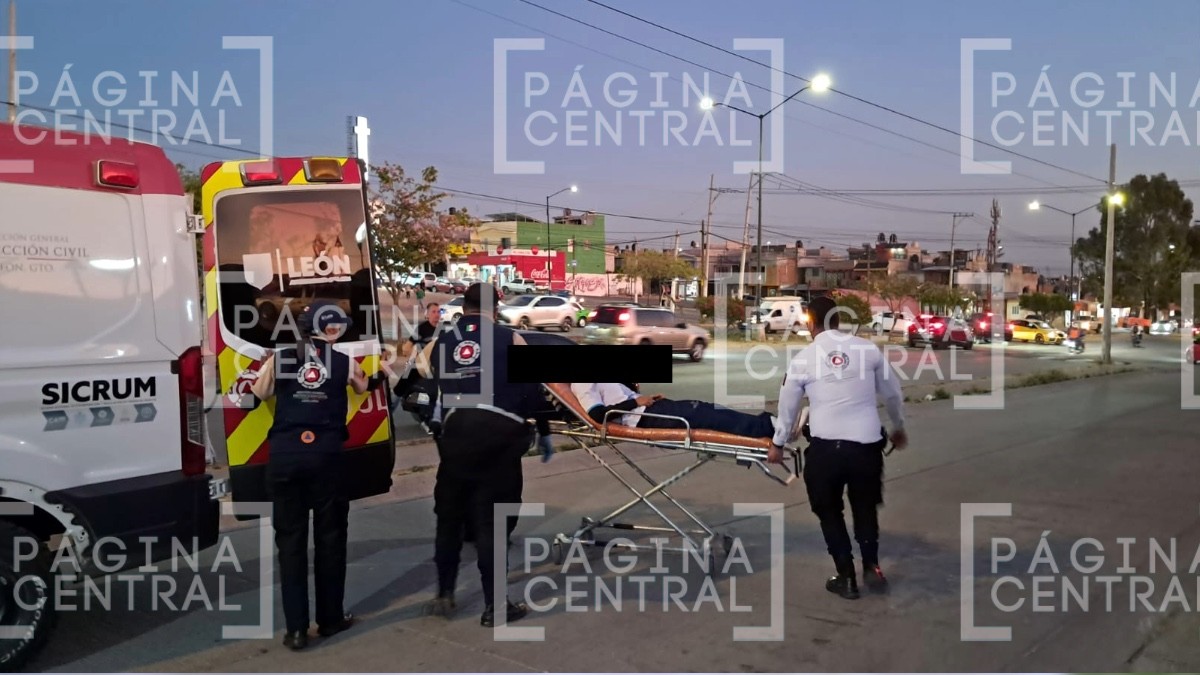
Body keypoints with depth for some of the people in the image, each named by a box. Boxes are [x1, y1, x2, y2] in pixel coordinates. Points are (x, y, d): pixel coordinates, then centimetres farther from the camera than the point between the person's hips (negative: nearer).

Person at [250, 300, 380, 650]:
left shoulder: (277, 359, 4)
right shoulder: (344, 362, 4)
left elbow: (260, 394, 21)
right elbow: (364, 386, 24)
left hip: (285, 455, 1)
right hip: (325, 455, -1)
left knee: (290, 539, 6)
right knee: (330, 536, 13)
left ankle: (296, 629, 6)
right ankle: (330, 618, 21)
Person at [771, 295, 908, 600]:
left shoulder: (803, 358, 1)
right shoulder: (868, 348, 2)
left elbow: (787, 406, 11)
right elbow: (892, 392, 14)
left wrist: (778, 444, 27)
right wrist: (898, 427, 32)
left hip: (825, 446, -2)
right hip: (867, 444, 2)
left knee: (829, 511, 18)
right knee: (866, 506, 25)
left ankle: (846, 578, 19)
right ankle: (872, 567, 19)